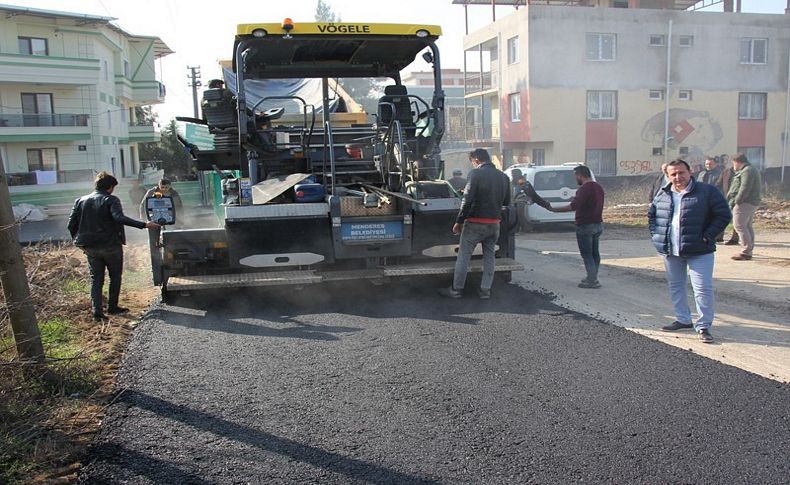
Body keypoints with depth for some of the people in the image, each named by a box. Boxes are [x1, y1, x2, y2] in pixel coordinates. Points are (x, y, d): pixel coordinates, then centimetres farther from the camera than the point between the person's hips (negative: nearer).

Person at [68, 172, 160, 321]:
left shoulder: (81, 201, 7)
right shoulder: (111, 200, -10)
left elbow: (71, 224, 6)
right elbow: (119, 218, -27)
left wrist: (79, 242, 18)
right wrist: (144, 225, -31)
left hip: (90, 247, 5)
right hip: (110, 246, -4)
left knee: (96, 279, 11)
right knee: (115, 276, 14)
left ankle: (97, 311, 4)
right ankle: (112, 307, 18)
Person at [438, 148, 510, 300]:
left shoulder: (476, 174, -12)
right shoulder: (503, 177, 7)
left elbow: (467, 200, -17)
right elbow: (506, 202, 15)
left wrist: (459, 221, -11)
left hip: (475, 223, -5)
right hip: (494, 223, 6)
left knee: (463, 256, 4)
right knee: (489, 256, 14)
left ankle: (456, 290, 9)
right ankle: (485, 290, 16)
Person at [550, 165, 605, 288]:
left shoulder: (584, 189, -19)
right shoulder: (598, 187, 12)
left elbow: (573, 206, -29)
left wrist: (553, 209, -26)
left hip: (585, 226, -9)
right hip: (598, 224, 9)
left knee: (587, 254, -3)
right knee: (594, 253, 15)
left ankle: (592, 280, -2)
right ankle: (593, 278, 23)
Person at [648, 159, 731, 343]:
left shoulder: (707, 192, -7)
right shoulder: (662, 194, 7)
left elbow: (724, 215, -6)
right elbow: (651, 214, 20)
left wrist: (706, 237, -13)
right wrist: (656, 235, 7)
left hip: (699, 252, -5)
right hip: (670, 251, 5)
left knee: (703, 288, -4)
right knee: (675, 286, 14)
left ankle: (703, 326, 6)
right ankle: (683, 320, 28)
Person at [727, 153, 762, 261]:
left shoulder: (747, 171, -14)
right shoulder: (752, 170, 21)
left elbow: (745, 188, -23)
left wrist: (737, 201, -18)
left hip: (745, 203, -11)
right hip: (752, 202, 11)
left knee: (739, 225, -11)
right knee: (748, 226, 14)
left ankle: (746, 252, -13)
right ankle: (748, 251, 20)